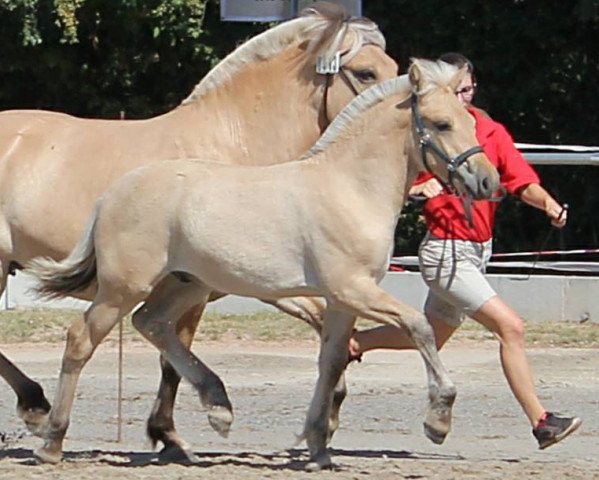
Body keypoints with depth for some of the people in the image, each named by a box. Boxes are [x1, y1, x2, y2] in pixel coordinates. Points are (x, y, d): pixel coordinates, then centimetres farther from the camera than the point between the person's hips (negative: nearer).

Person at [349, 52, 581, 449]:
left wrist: (546, 202, -24)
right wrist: (419, 189, -28)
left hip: (478, 251, 7)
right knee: (511, 328, -18)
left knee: (431, 338, 24)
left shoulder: (492, 132, 4)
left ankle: (354, 342, 45)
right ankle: (541, 423, -16)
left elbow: (522, 180, -4)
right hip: (446, 254, -7)